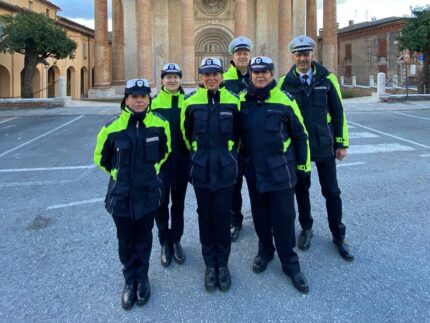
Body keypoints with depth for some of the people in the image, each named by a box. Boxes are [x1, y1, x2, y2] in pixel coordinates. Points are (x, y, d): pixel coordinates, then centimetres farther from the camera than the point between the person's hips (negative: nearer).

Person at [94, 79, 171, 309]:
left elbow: (165, 151, 12)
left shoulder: (159, 125, -7)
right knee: (125, 241, 13)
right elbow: (100, 158, 4)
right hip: (121, 195, -1)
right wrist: (118, 173, 8)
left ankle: (142, 278, 35)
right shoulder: (113, 128, -13)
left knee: (143, 239, 16)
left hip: (148, 194, 1)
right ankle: (130, 280, 33)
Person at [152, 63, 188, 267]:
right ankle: (165, 243, 24)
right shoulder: (154, 103, -2)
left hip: (182, 162, 1)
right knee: (161, 203, 7)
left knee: (178, 203, 13)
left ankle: (176, 241, 29)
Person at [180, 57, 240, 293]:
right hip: (201, 168, 1)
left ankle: (222, 263, 20)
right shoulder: (191, 103, -2)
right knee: (205, 215, 8)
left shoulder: (232, 102, -1)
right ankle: (210, 264, 22)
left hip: (225, 169, 0)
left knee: (222, 215, 2)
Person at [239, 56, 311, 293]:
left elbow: (300, 135, -1)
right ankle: (265, 250, 37)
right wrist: (240, 159, 15)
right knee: (260, 216, 16)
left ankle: (290, 263, 17)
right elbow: (237, 132, 15)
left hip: (280, 171, -3)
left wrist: (303, 165, 2)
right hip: (253, 170, 4)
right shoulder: (242, 101, 3)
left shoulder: (284, 100, -8)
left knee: (283, 218, 1)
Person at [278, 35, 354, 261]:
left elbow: (338, 112, 2)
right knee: (301, 188, 13)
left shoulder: (327, 79, -2)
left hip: (323, 145, 0)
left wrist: (341, 143, 0)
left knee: (331, 191, 5)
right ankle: (306, 228, 32)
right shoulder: (285, 82, -1)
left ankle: (338, 236, 20)